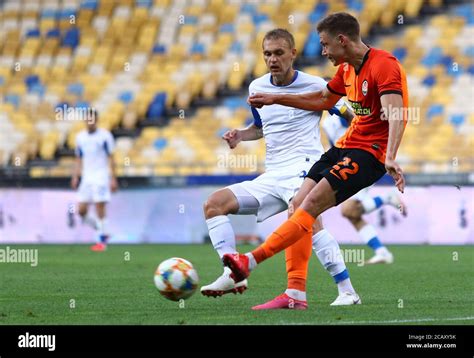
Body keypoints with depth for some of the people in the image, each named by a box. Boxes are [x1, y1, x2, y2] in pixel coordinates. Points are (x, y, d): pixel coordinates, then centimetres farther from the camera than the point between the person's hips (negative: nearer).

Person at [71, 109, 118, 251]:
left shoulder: (104, 136, -3)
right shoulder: (80, 137, 11)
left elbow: (110, 158, -2)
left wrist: (113, 179, -7)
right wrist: (75, 177, 9)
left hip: (101, 177, -5)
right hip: (86, 177, 5)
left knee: (100, 208, -10)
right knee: (82, 211, -2)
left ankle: (102, 241, -3)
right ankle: (102, 232, 17)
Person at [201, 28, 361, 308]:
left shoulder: (314, 86, -3)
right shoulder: (257, 88, 13)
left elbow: (352, 118, 4)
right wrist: (240, 135, 10)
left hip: (304, 167, -7)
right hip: (272, 176, 7)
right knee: (214, 204, -1)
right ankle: (234, 275, -9)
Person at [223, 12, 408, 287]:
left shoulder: (384, 65, -17)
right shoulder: (347, 68, 12)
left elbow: (396, 113, -31)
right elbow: (323, 100, 31)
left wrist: (390, 158, -46)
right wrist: (276, 99, 29)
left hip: (369, 151, -9)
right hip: (347, 144, 9)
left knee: (311, 205, -20)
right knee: (298, 205, -2)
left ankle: (250, 261, -23)